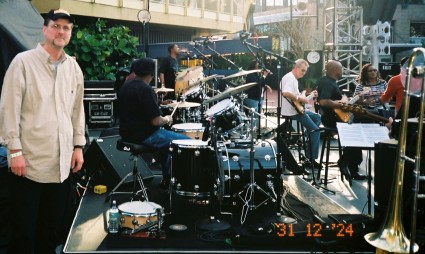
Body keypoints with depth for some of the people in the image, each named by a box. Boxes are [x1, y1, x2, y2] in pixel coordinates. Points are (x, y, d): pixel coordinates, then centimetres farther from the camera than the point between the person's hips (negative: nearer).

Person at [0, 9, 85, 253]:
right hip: (30, 161, -4)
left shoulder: (73, 67, 8)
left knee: (52, 226, 14)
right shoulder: (23, 61, -6)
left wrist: (78, 146, 9)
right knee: (24, 227, 7)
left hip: (62, 163, 4)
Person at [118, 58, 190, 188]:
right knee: (186, 142, -1)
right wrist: (167, 120, -2)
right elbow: (156, 121, -23)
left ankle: (167, 178, 31)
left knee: (167, 137, 30)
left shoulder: (126, 86, 7)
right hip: (144, 136, -10)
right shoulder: (145, 90, -21)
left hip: (127, 133, 10)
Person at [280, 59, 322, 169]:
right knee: (315, 130, -11)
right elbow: (285, 93, -34)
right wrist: (300, 98, -26)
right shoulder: (290, 78, -17)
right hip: (291, 112, -11)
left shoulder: (293, 78, 16)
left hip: (295, 109, 11)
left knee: (317, 117, 23)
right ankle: (311, 159, -8)